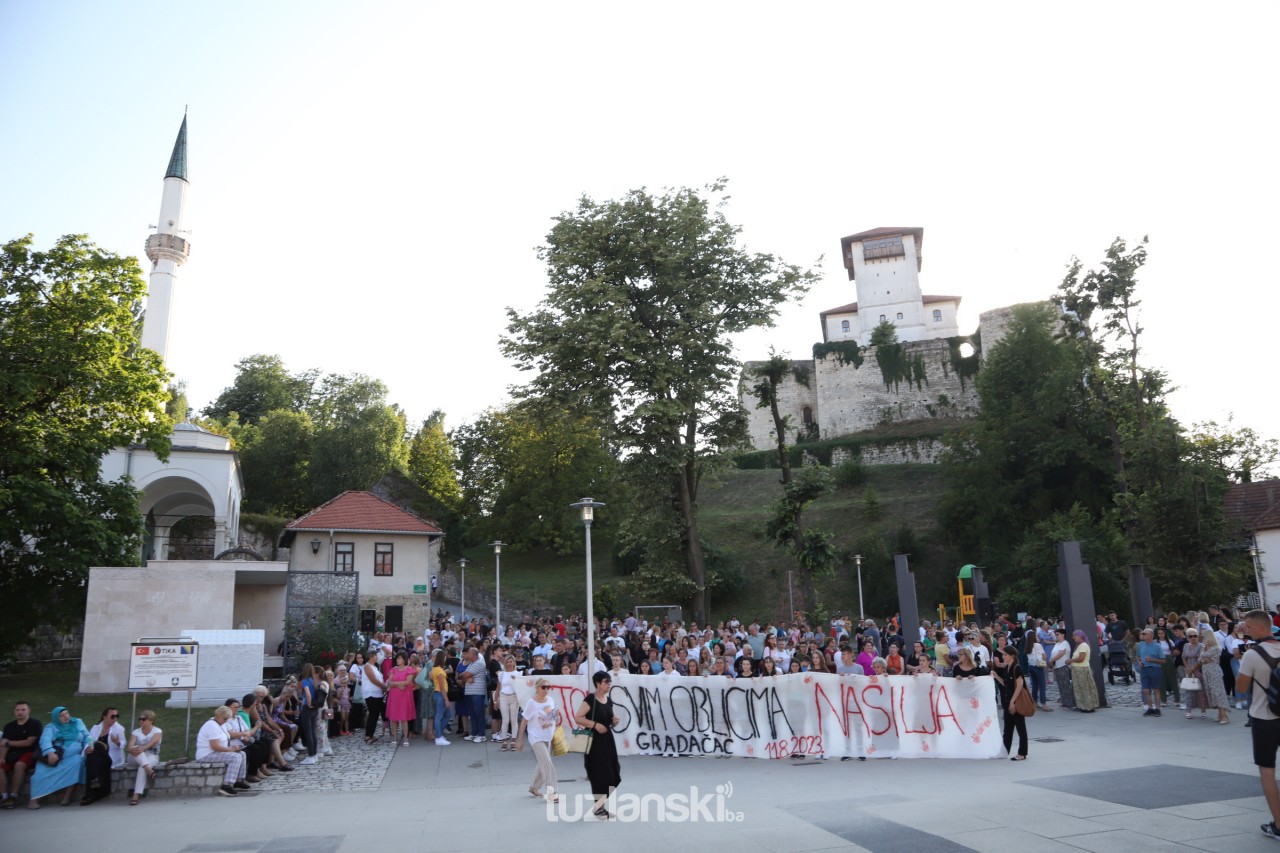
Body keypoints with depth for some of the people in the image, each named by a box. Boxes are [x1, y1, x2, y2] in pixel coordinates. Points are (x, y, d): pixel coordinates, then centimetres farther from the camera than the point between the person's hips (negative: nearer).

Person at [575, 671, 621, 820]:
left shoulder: (609, 701, 9)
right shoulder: (590, 699, -13)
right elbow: (577, 718, -17)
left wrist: (614, 721, -1)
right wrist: (595, 724, -24)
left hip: (607, 739, 7)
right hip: (594, 741, -7)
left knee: (611, 774, 8)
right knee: (599, 774, -3)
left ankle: (601, 805, 23)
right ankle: (599, 808, 11)